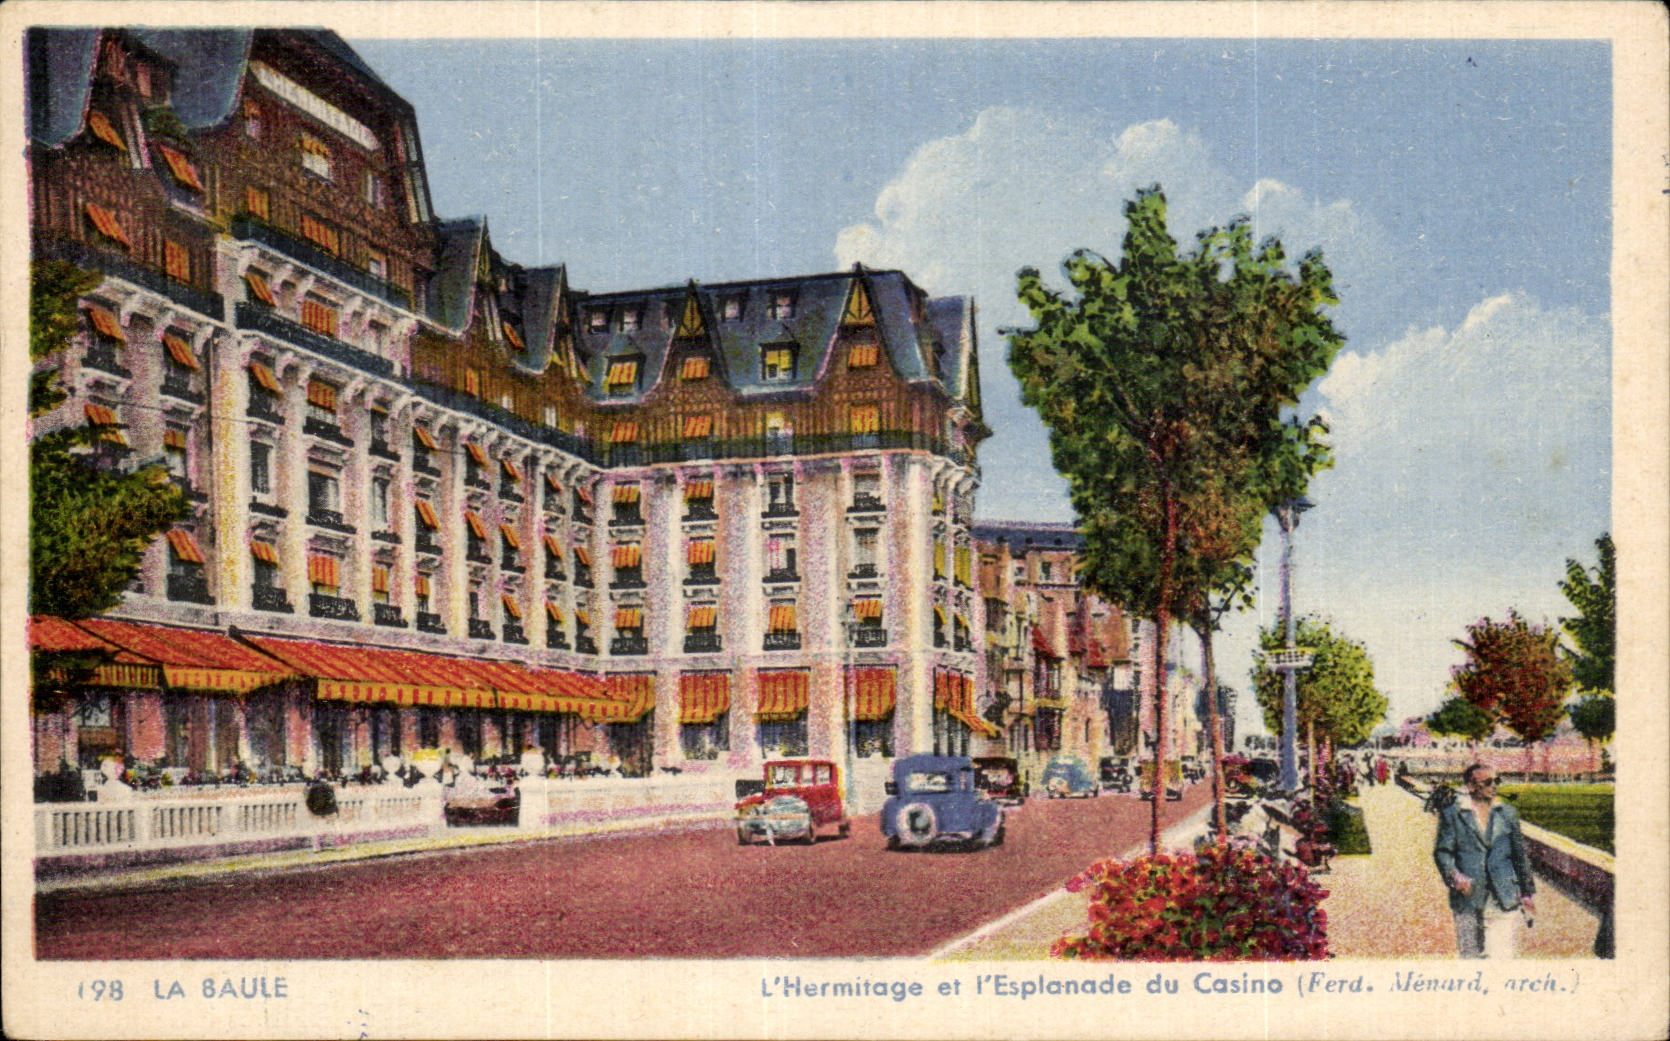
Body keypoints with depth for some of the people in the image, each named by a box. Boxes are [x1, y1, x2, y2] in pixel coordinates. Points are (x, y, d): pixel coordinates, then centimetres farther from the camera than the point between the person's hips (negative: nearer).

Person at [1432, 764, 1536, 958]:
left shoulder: (1508, 813, 12)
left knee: (1501, 955, -7)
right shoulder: (1451, 814, 2)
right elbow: (1442, 851, -3)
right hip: (1468, 900, -1)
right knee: (1470, 956, 6)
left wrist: (1526, 893, 16)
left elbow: (1520, 855, 17)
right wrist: (1454, 876, -22)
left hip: (1504, 900, 1)